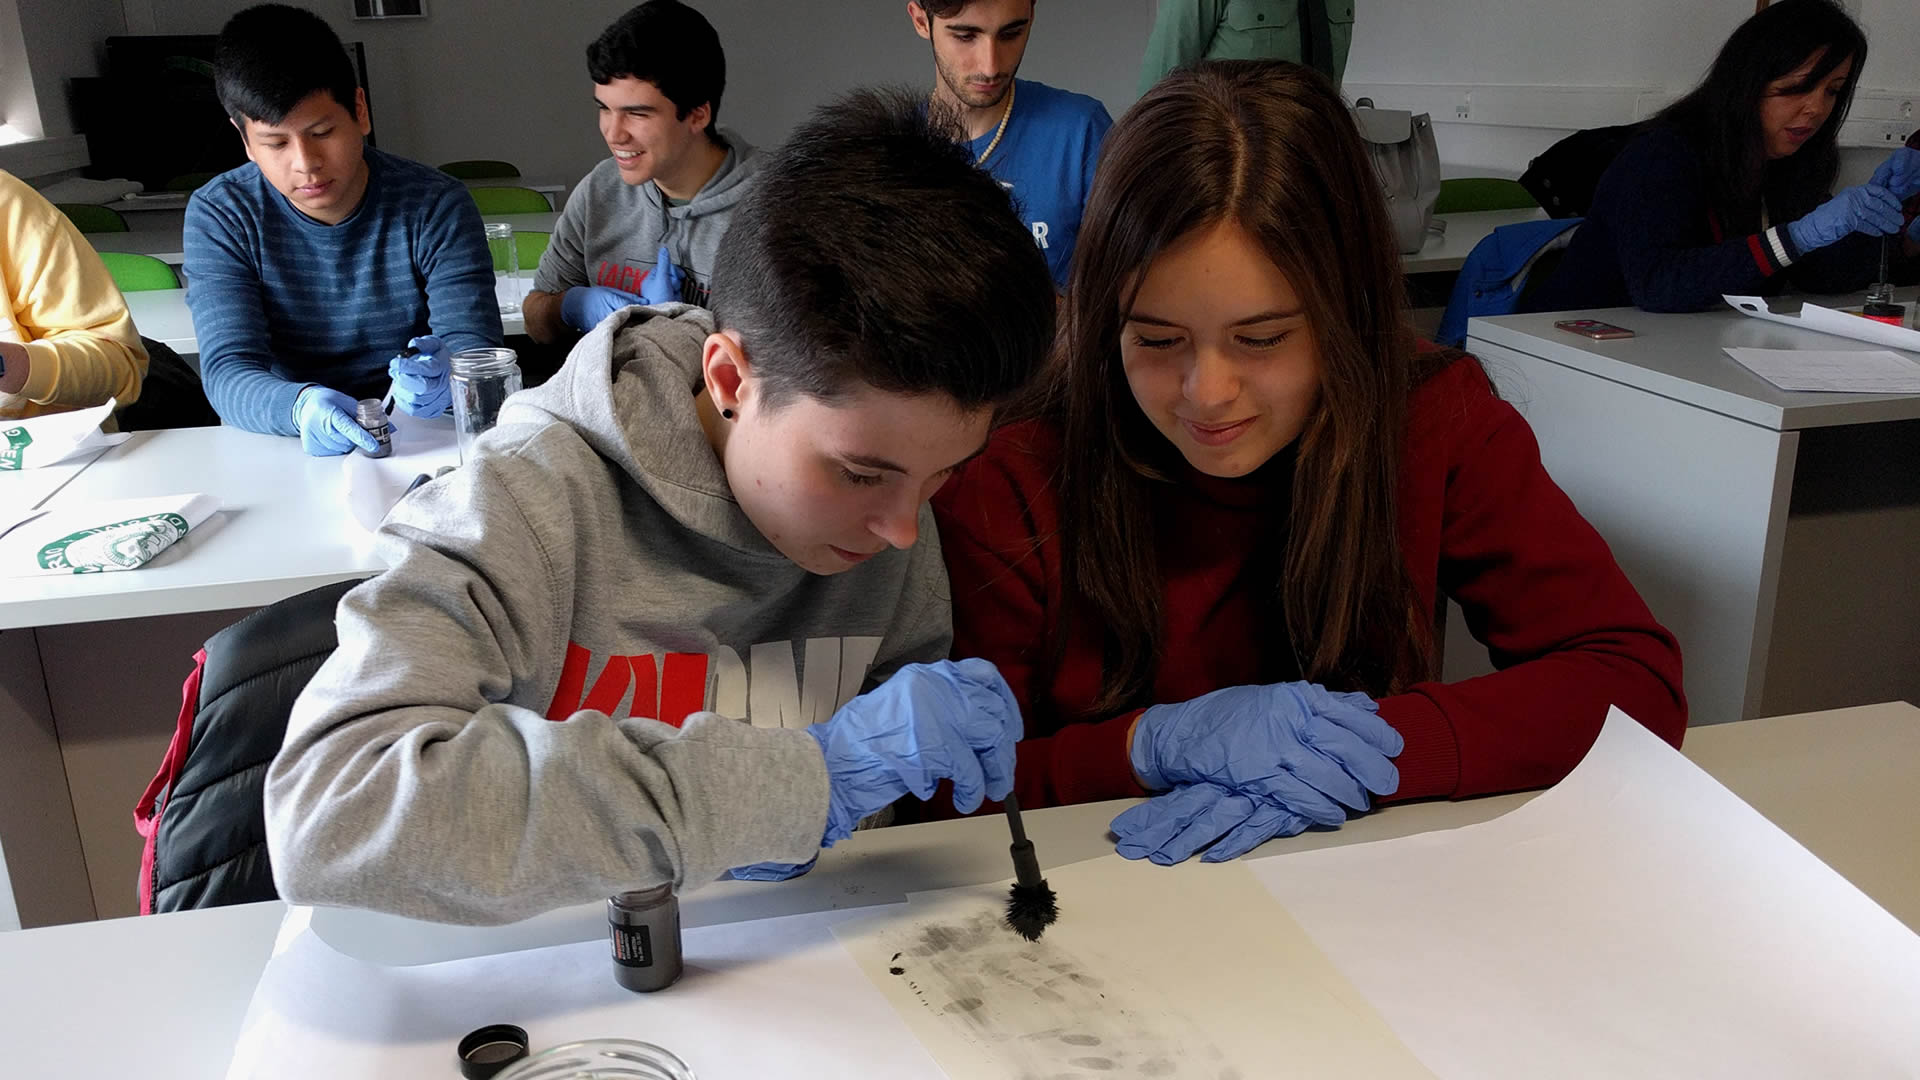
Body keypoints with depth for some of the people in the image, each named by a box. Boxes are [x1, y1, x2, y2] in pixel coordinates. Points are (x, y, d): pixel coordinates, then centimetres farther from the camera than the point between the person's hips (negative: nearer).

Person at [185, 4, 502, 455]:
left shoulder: (436, 206, -5)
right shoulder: (218, 215, -3)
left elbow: (475, 350, -10)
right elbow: (228, 372, -11)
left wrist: (443, 374, -34)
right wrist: (299, 407, -34)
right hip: (285, 451, 0)